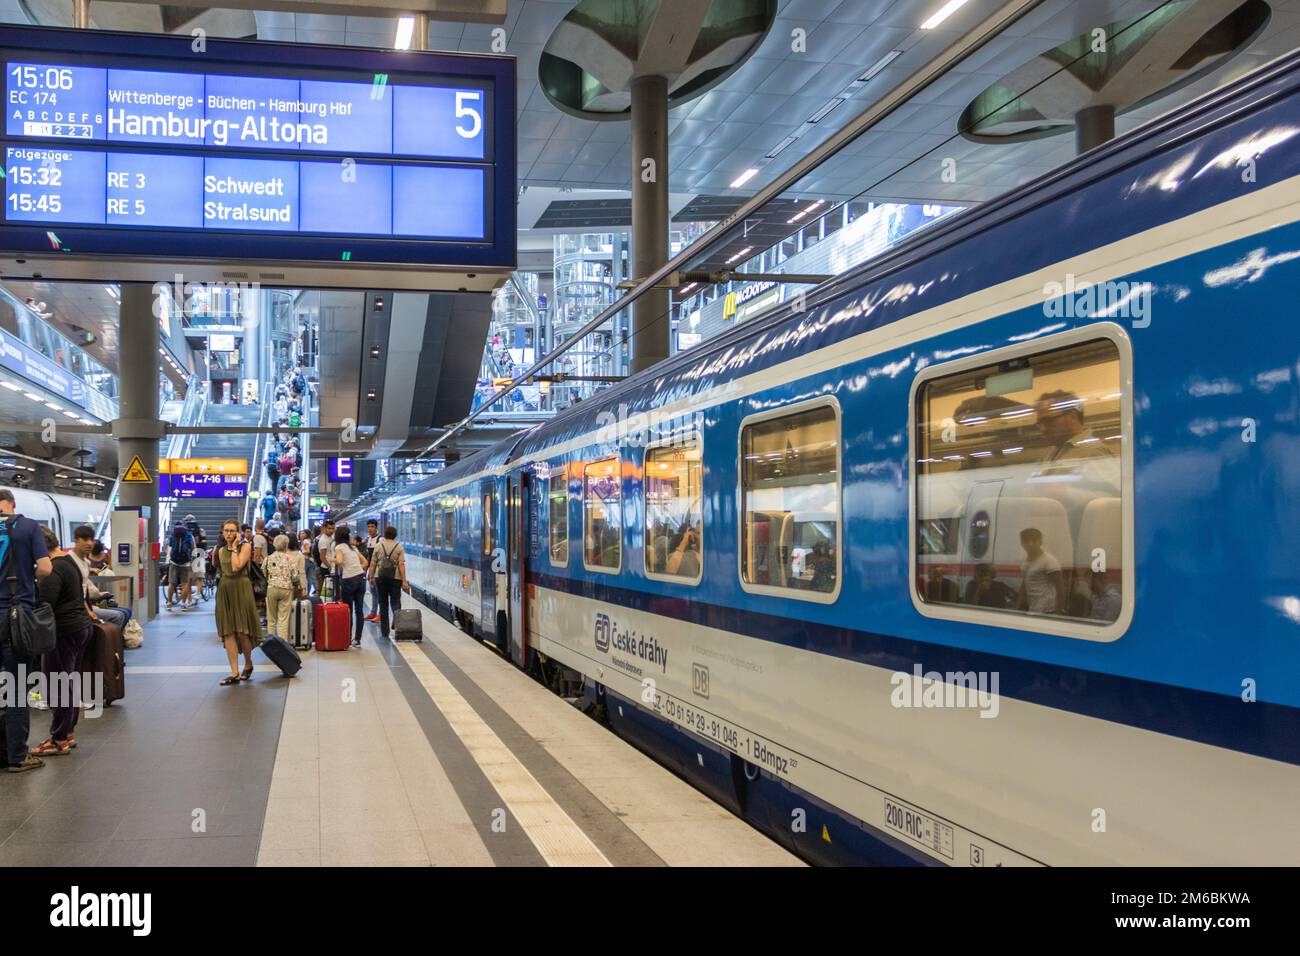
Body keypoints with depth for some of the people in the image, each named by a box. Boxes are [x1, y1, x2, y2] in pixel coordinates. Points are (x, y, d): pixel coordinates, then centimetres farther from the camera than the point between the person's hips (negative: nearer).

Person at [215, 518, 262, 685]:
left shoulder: (245, 546, -3)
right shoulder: (222, 550, 13)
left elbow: (236, 567, -15)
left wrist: (234, 547, -9)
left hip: (241, 589, -5)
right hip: (224, 590, 5)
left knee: (242, 632, -6)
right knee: (228, 633, -1)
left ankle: (249, 665, 19)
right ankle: (234, 673, 0)